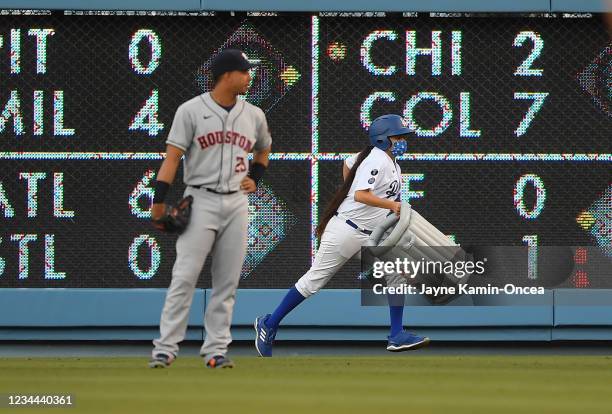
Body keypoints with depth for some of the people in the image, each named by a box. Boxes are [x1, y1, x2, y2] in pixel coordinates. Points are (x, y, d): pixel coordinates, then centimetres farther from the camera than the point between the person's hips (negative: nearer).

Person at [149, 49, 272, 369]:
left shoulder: (253, 115, 11)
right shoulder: (191, 111, -3)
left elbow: (263, 148, 31)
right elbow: (173, 156, -8)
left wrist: (254, 178, 14)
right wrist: (159, 200, -15)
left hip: (237, 204, 5)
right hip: (201, 201, -4)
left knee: (228, 281, 3)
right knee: (185, 276, -9)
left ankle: (216, 350, 8)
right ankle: (166, 348, -8)